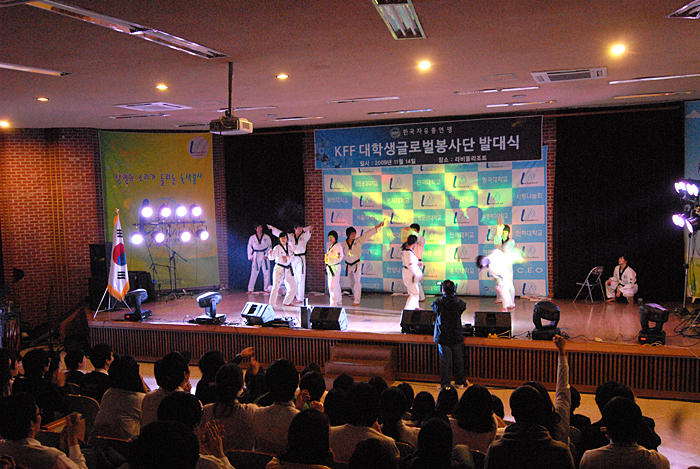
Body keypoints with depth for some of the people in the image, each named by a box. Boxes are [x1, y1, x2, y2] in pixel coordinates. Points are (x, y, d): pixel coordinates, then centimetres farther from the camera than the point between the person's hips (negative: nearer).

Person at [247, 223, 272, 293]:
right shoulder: (252, 238, 5)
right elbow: (249, 247, 9)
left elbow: (270, 246, 3)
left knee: (266, 272, 2)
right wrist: (250, 256, 1)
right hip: (256, 256, -1)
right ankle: (250, 289, 2)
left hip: (265, 256, 1)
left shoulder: (266, 237, 3)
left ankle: (267, 288, 13)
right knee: (254, 273, -3)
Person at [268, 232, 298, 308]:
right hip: (279, 269, -7)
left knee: (293, 286, 15)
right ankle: (271, 305, -12)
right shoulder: (277, 248, -12)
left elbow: (292, 256, 8)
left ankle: (286, 302, 33)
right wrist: (271, 253, -44)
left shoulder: (289, 247, 7)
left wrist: (288, 258, -13)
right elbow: (272, 257, -22)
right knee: (276, 287, -15)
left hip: (288, 269, 7)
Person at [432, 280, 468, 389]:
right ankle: (460, 382, 27)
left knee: (445, 360, 5)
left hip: (443, 337, -1)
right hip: (457, 336, 1)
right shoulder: (459, 302, -7)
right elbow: (464, 306, 14)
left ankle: (445, 384, 10)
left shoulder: (438, 303, -12)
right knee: (458, 359, 15)